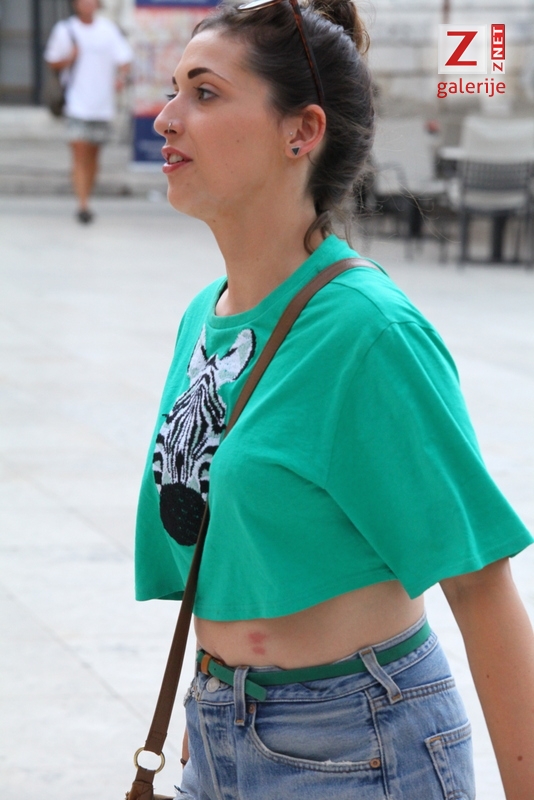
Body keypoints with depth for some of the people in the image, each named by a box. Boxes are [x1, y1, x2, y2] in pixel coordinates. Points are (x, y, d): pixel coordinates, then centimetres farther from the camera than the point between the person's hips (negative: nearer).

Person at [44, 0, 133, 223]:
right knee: (79, 154, -12)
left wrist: (121, 76, -18)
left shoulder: (108, 29, 3)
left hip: (103, 103, 3)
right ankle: (83, 205, -17)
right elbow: (53, 62, 8)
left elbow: (124, 58, 3)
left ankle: (87, 198, 25)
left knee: (93, 155, 12)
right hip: (76, 103, -2)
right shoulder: (65, 29, 0)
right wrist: (70, 58, -13)